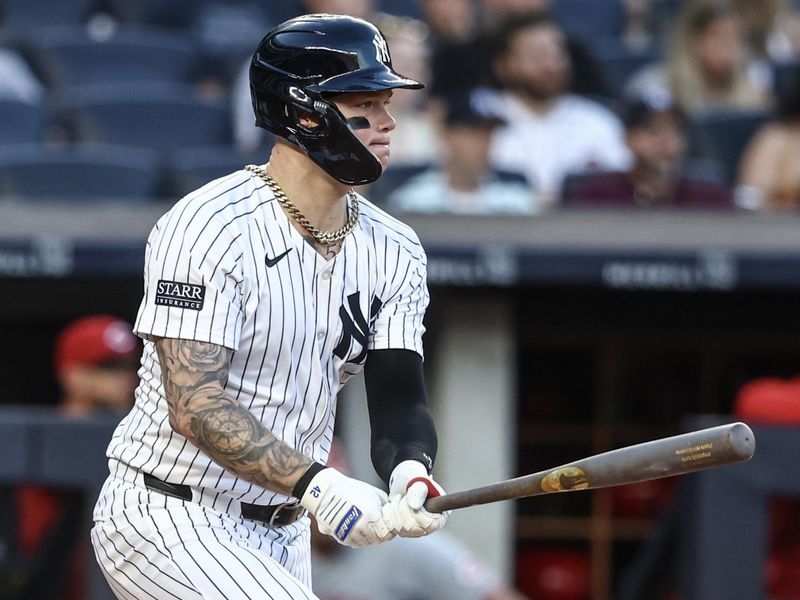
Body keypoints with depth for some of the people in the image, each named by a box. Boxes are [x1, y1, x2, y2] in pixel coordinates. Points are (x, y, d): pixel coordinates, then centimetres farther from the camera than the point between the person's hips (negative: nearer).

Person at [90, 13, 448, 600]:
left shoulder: (393, 250, 4)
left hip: (281, 532, 8)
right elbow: (195, 407, -24)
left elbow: (398, 393, -4)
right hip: (167, 523, -8)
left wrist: (410, 475, -27)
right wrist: (317, 484, -34)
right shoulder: (211, 227, -18)